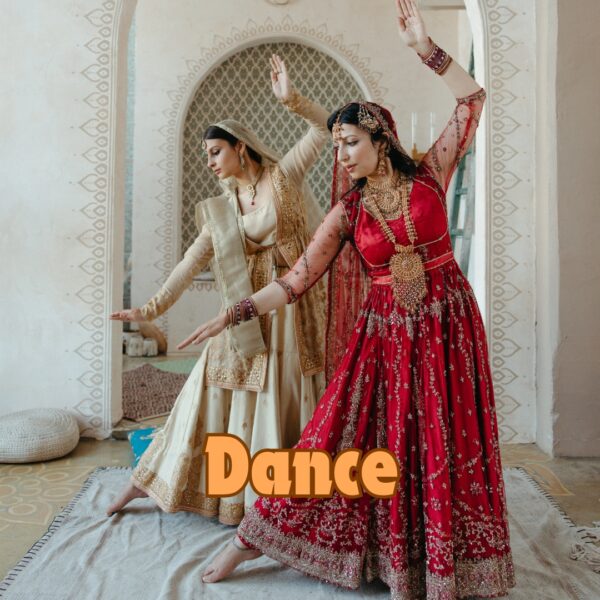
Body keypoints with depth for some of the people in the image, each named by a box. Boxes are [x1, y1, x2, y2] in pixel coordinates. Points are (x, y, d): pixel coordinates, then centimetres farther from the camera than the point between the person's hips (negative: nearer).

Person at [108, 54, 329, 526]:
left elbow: (325, 127, -4)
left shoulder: (284, 176, 1)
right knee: (216, 389, 6)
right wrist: (154, 306, -4)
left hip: (295, 305, -3)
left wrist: (291, 99, -20)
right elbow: (193, 262, 4)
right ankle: (149, 480, 19)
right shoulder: (222, 208, 10)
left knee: (286, 402, 4)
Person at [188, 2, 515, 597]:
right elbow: (296, 280, -2)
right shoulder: (347, 211, 1)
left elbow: (471, 100, -2)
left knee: (446, 450, 3)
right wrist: (230, 314, -8)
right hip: (384, 331, 0)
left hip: (445, 326, 0)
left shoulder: (427, 175, 1)